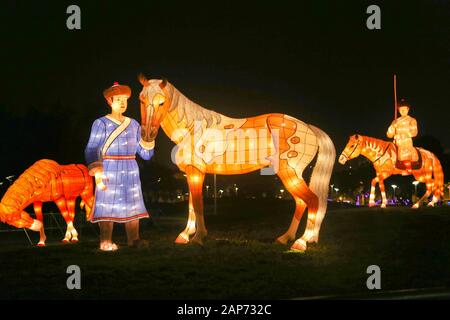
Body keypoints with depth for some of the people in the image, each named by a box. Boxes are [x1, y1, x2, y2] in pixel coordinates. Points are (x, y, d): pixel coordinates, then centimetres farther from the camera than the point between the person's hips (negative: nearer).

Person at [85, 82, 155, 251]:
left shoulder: (133, 124, 13)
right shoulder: (101, 123, -1)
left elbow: (145, 154, 14)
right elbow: (91, 150, -10)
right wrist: (97, 172, -22)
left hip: (131, 170, 5)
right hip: (109, 170, -5)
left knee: (132, 204, 5)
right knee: (108, 204, -5)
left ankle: (134, 240, 12)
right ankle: (105, 242, 1)